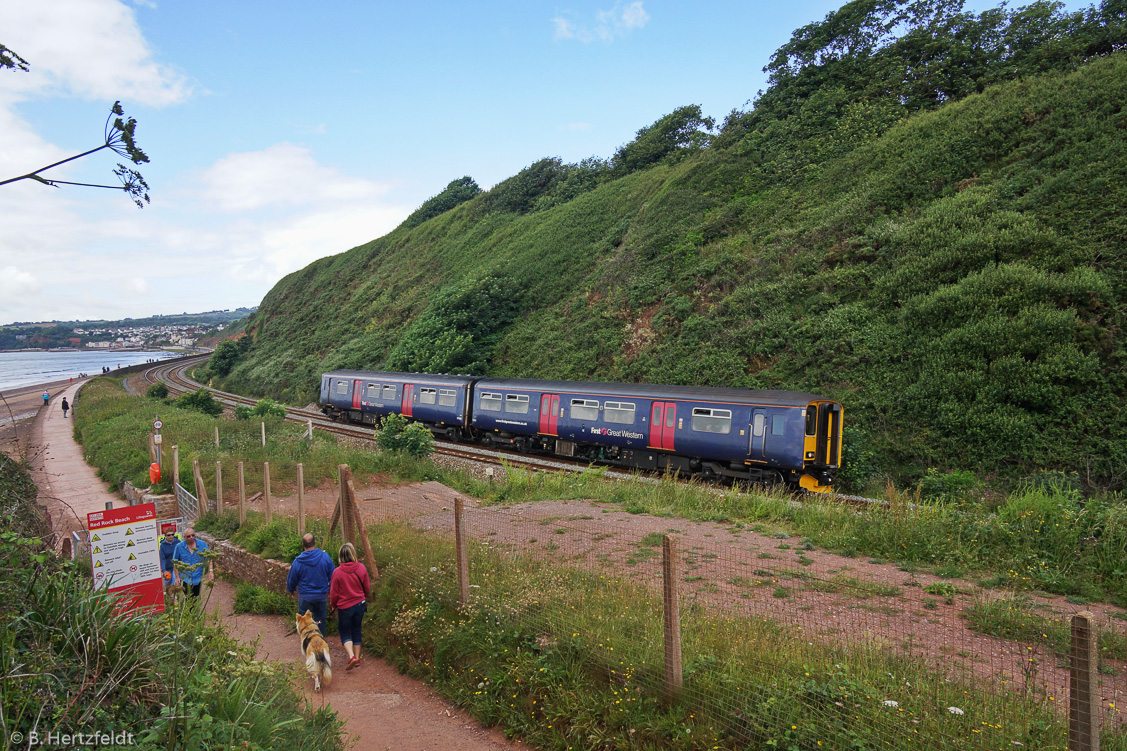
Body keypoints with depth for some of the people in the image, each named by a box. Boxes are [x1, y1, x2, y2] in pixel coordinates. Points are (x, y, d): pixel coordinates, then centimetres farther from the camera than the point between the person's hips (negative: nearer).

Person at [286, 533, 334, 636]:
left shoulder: (298, 561, -12)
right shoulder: (325, 557, -10)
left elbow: (291, 580, 2)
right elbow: (332, 576, -1)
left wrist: (291, 590, 24)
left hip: (305, 597, -2)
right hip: (322, 596, 2)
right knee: (320, 621, 17)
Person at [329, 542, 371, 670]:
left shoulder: (337, 572, -17)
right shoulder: (361, 568, -9)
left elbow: (334, 593, -7)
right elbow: (367, 588, 3)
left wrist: (332, 604, 13)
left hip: (344, 607, -3)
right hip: (360, 605, 3)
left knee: (344, 633, 11)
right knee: (356, 631, 18)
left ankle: (351, 656, -8)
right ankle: (357, 658, 20)